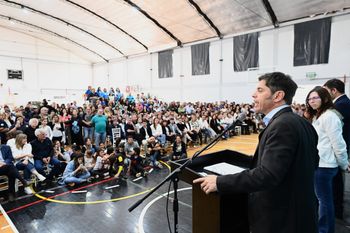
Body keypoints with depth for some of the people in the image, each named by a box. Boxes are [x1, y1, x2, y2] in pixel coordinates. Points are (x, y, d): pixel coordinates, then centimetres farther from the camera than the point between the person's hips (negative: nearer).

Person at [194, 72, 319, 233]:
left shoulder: (281, 125, -25)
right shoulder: (302, 123, 4)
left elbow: (267, 174, -32)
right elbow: (312, 163, 13)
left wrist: (220, 182, -27)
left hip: (280, 220, -9)